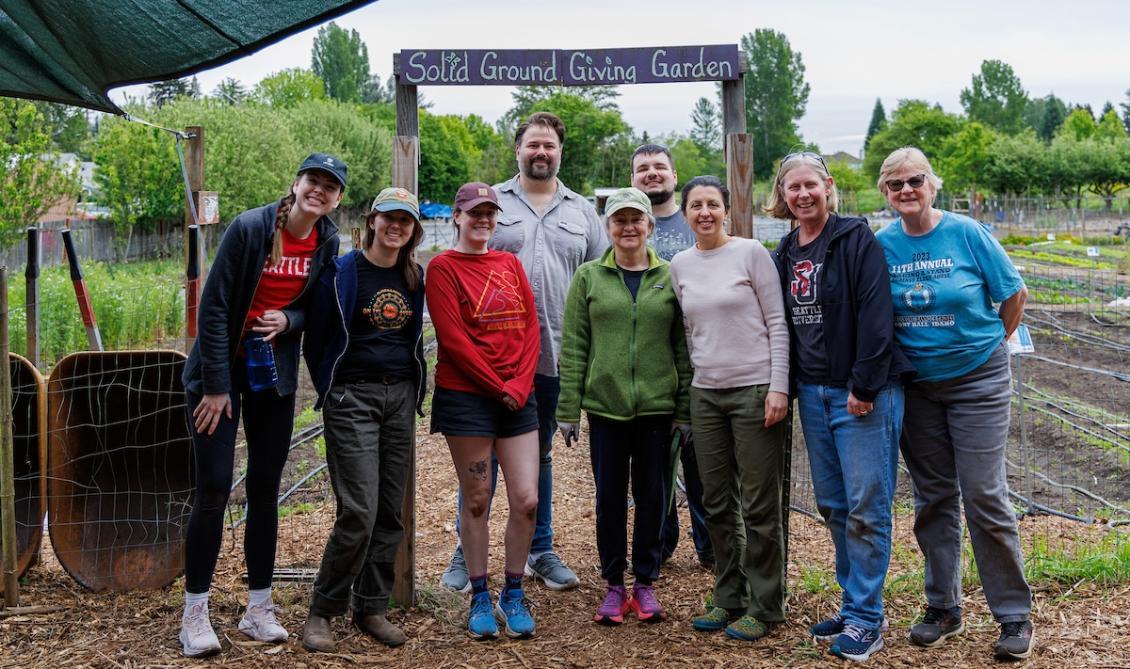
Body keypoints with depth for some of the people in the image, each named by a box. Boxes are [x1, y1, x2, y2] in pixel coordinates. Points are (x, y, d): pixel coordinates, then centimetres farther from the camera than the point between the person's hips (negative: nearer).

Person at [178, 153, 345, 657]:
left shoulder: (328, 243, -1)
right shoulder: (249, 227, -16)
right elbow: (213, 307, -15)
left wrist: (289, 320, -15)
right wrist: (215, 385, -16)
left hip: (275, 375, 5)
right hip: (222, 369, -4)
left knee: (265, 489, 8)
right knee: (213, 489, -6)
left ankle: (259, 610, 17)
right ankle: (194, 614, 6)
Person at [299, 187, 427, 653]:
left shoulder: (415, 279, 10)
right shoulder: (341, 273, -5)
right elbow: (315, 339, 0)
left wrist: (413, 391, 14)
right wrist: (330, 391, 3)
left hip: (401, 396, 5)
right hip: (352, 398, -5)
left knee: (390, 511, 7)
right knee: (358, 512, -11)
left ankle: (371, 608, 19)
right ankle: (322, 611, 5)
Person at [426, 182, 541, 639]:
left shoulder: (510, 264, 13)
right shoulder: (443, 267, -2)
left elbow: (530, 327, 7)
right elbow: (453, 338, -10)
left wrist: (519, 384, -6)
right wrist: (498, 387, -10)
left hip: (517, 396, 4)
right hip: (467, 396, -4)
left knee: (526, 500, 0)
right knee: (476, 500, 4)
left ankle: (513, 594, 17)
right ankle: (480, 598, 18)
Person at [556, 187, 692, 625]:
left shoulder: (670, 278, 4)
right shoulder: (588, 277, 3)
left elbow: (683, 347, 4)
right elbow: (573, 347, 1)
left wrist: (686, 409, 0)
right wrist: (568, 409, -3)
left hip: (658, 407, 0)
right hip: (605, 406, 0)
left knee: (652, 495, 7)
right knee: (609, 496, 6)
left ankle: (645, 583, 21)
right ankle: (614, 585, 19)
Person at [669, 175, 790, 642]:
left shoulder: (751, 253, -5)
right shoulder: (679, 265, 9)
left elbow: (777, 323, -6)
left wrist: (778, 387, -12)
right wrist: (698, 377, 14)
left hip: (755, 389, -5)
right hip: (705, 394, 5)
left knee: (759, 505, 1)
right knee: (717, 504, 11)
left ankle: (764, 606, 13)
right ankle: (728, 598, 24)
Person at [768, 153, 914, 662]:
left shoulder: (857, 240, -8)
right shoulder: (785, 254, 12)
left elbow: (875, 316, -15)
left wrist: (863, 386, -19)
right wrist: (790, 387, 9)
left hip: (863, 394, -7)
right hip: (812, 392, 7)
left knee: (866, 506, -3)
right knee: (833, 506, 12)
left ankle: (865, 619, 6)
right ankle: (852, 604, 23)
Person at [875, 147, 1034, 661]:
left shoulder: (966, 233, -10)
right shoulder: (881, 244, -2)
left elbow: (1014, 293, -1)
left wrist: (987, 346, 5)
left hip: (977, 382, -3)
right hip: (915, 386, 3)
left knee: (985, 498, -4)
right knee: (932, 499, 11)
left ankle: (1014, 615, 10)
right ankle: (943, 607, 25)